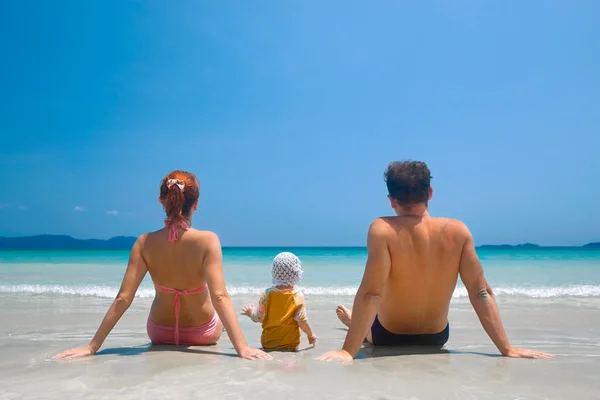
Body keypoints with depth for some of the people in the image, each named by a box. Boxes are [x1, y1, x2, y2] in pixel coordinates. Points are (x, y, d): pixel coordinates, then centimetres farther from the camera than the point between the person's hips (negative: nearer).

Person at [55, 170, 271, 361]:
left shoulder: (145, 243, -21)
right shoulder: (207, 240, -28)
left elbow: (123, 299, -22)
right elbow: (219, 297, -35)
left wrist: (92, 346, -16)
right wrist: (242, 347, -36)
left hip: (159, 333, 2)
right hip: (202, 335, -2)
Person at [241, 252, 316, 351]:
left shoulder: (267, 294, -5)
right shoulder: (298, 296, -9)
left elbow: (258, 318, 0)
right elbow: (302, 322, -8)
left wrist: (251, 313, 22)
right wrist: (311, 335, 10)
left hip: (268, 343, 1)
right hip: (290, 343, -1)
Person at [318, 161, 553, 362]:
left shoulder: (383, 230, -27)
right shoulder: (458, 231, -16)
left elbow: (370, 294, -32)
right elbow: (481, 293, -15)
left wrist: (348, 351, -29)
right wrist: (507, 350, -10)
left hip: (388, 338, -3)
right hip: (436, 338, 3)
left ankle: (353, 322, 65)